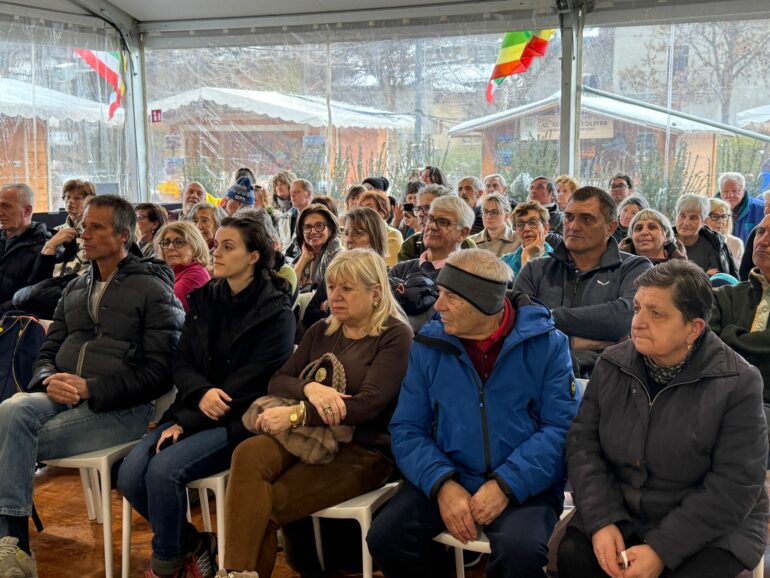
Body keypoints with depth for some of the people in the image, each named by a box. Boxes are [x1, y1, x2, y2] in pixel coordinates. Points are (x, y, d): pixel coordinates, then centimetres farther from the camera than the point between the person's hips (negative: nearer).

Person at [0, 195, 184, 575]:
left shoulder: (154, 290, -1)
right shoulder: (76, 289, 20)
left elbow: (158, 372, -8)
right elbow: (48, 351, 20)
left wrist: (90, 388, -17)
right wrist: (49, 380, -6)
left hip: (119, 407, -5)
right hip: (61, 397, 6)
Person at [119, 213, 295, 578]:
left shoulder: (275, 312, -9)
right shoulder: (204, 298, 10)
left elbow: (250, 383, -14)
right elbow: (181, 362, 8)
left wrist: (188, 422, -17)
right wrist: (201, 394, -16)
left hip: (242, 420, -6)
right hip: (195, 412, 6)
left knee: (164, 471, -27)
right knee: (130, 475, -15)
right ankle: (192, 545, 10)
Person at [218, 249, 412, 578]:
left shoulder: (395, 336, -4)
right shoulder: (321, 332, 15)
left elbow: (370, 403, -17)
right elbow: (277, 382, 8)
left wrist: (295, 414, -23)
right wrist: (309, 387, -16)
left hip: (363, 450, -5)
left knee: (269, 503, -26)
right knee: (248, 455, -27)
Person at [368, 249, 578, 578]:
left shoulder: (545, 343, -5)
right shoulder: (429, 345, 2)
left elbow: (561, 427, -9)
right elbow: (407, 429, 1)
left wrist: (507, 484, -20)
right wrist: (441, 483, -17)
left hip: (524, 484, -2)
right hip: (446, 479, 3)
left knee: (521, 551, -31)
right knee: (385, 537, -19)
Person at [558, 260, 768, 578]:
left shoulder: (736, 384, -14)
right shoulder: (611, 365, -1)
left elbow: (734, 486, -17)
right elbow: (583, 443, -1)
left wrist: (662, 549, -21)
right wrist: (601, 522, -16)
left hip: (711, 529, -2)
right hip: (618, 514, 3)